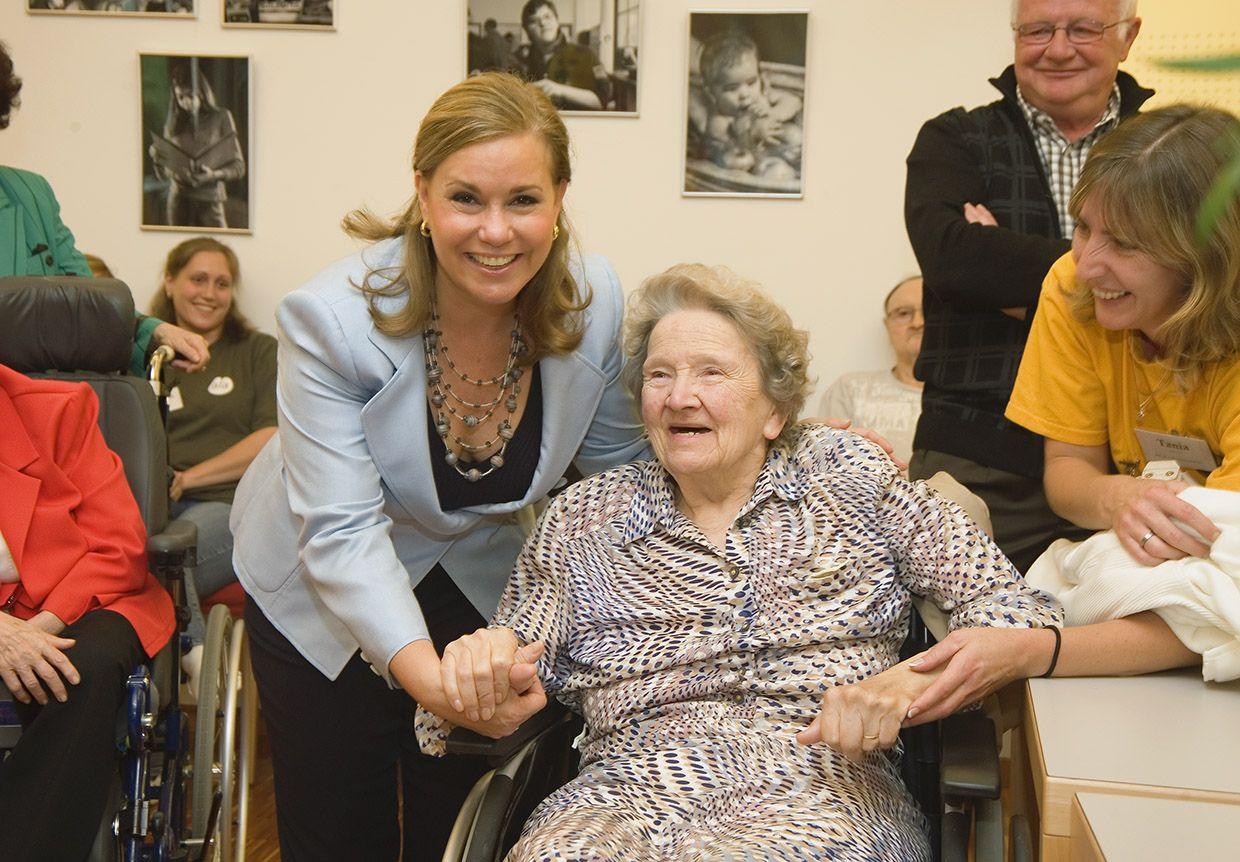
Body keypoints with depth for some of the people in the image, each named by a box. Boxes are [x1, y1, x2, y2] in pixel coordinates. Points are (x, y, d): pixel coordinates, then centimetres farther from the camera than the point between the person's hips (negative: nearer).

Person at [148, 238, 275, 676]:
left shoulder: (259, 352, 17)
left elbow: (274, 438, 3)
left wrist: (188, 477, -6)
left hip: (230, 502, -2)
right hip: (151, 506, 2)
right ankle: (193, 653, -30)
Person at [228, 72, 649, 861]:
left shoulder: (598, 306, -19)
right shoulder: (332, 318, -28)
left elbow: (617, 476, -4)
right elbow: (342, 534, -31)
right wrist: (430, 675, -44)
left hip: (488, 589, 3)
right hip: (328, 602, -2)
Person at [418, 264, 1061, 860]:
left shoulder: (850, 475, 11)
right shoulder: (580, 519, 15)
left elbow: (1010, 607, 6)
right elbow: (502, 707, 15)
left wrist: (909, 683, -14)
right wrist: (476, 671, -10)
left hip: (820, 788, 0)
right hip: (622, 796, 1)